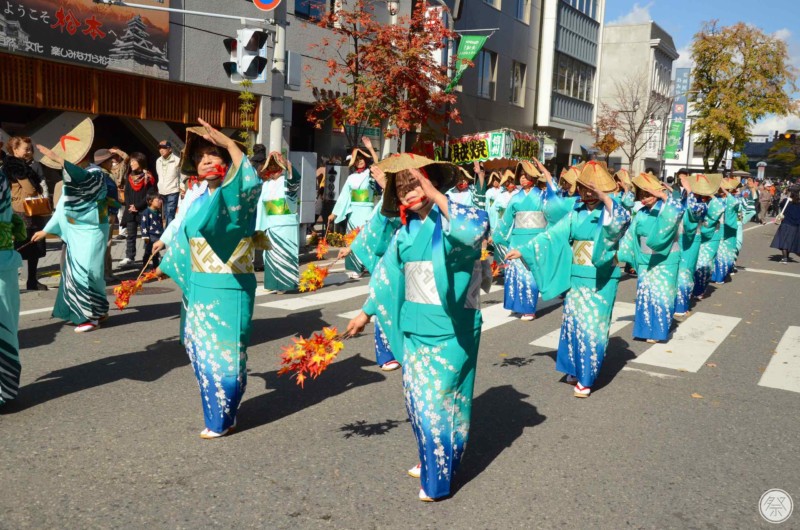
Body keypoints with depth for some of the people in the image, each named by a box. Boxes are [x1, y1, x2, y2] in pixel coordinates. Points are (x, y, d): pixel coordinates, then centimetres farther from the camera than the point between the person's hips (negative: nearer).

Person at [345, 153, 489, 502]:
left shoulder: (450, 218, -12)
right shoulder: (406, 231, 8)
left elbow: (477, 227, -36)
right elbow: (387, 273, 18)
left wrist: (435, 195, -31)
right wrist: (366, 312, 22)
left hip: (449, 329, -7)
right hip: (414, 328, 7)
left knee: (439, 401, 3)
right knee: (416, 398, 18)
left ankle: (438, 479, 20)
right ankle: (429, 458, 39)